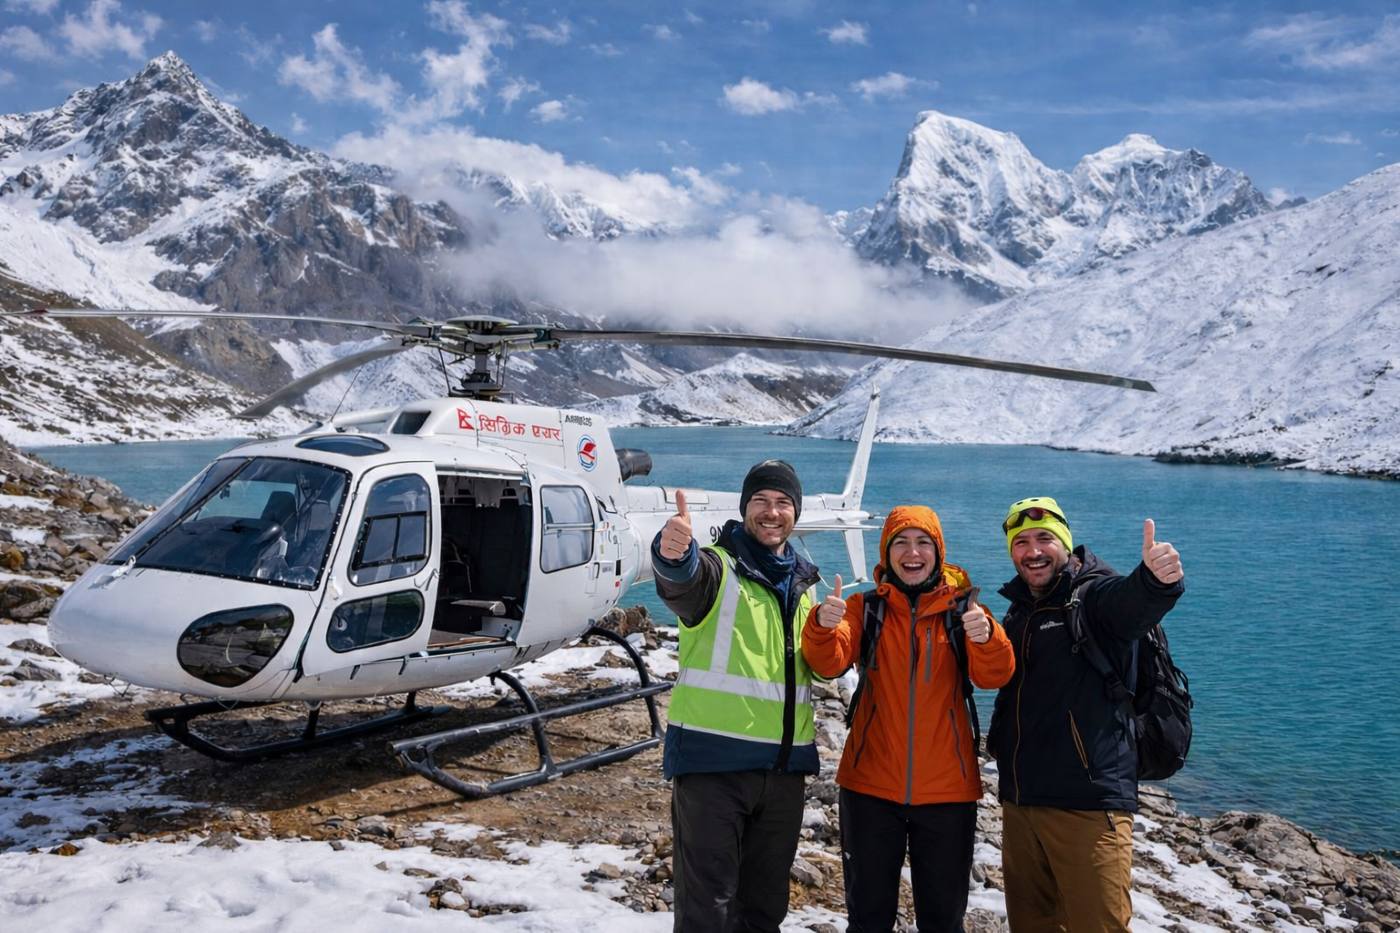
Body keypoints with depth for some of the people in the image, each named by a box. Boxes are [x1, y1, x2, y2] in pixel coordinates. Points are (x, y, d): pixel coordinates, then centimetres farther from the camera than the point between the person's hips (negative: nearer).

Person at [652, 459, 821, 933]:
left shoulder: (801, 583, 13)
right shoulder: (717, 567, -7)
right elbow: (681, 581, -34)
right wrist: (674, 555, -55)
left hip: (784, 765, 6)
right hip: (712, 760, -6)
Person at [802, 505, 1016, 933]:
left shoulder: (961, 607, 1)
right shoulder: (866, 606, 1)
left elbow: (994, 676, -13)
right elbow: (829, 663, -14)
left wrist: (985, 636, -34)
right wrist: (822, 626, -36)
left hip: (946, 789, 0)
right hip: (872, 785, 0)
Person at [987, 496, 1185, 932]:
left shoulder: (1093, 594, -8)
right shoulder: (1018, 611, 13)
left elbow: (1132, 602, -33)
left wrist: (1157, 581, -55)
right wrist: (998, 741, 11)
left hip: (1088, 803, -7)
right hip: (1019, 802, 7)